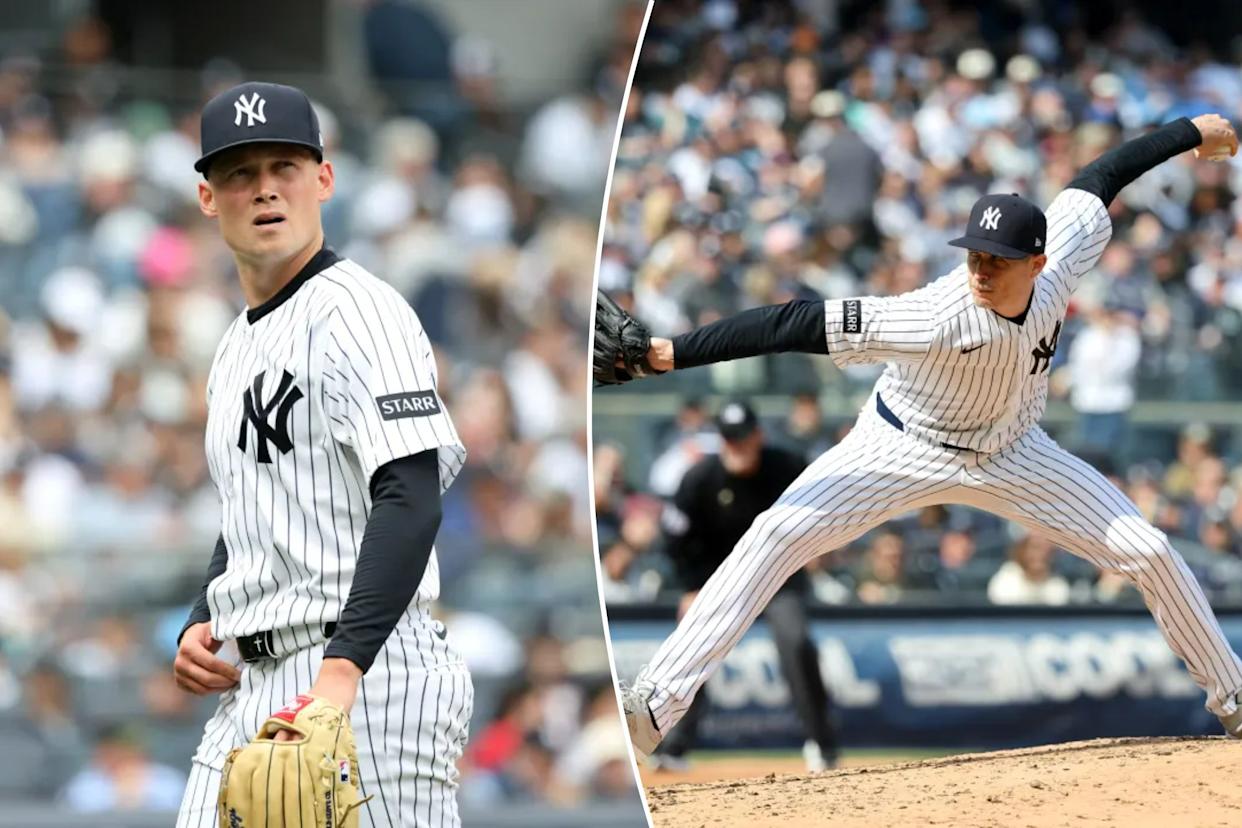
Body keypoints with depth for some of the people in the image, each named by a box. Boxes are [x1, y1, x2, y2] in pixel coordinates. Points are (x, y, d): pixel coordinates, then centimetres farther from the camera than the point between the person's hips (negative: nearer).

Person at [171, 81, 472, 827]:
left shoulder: (355, 311, -8)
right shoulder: (239, 346, 21)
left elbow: (411, 500, -20)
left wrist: (343, 667, -30)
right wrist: (200, 628, 12)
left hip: (367, 672, -9)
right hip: (250, 683, 9)